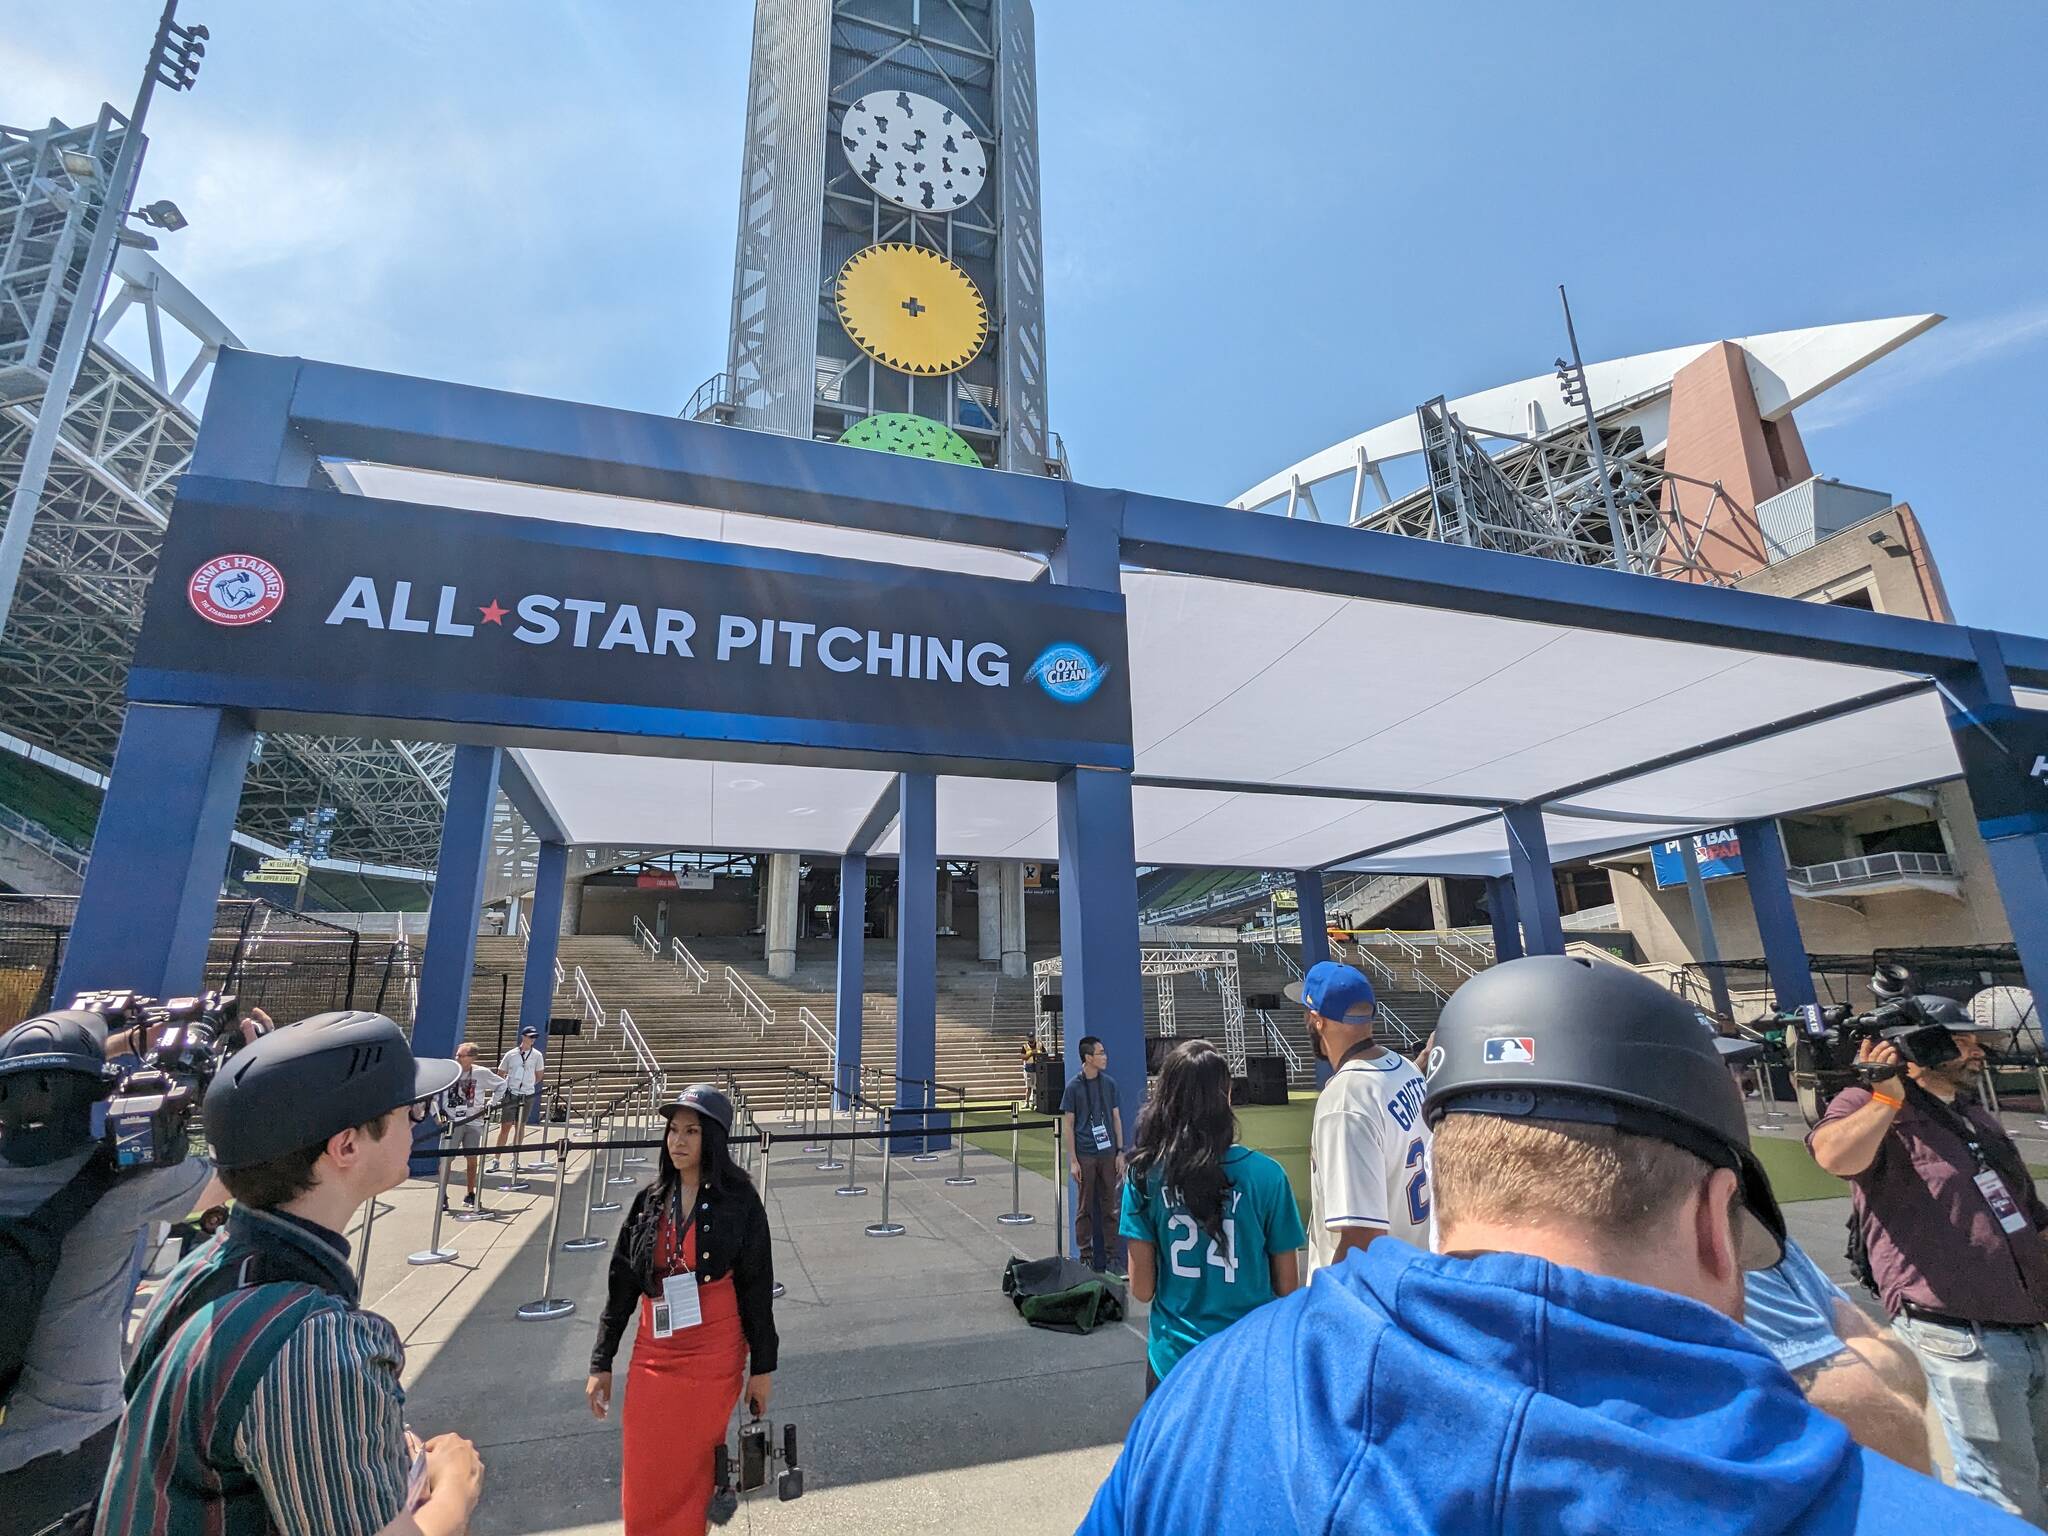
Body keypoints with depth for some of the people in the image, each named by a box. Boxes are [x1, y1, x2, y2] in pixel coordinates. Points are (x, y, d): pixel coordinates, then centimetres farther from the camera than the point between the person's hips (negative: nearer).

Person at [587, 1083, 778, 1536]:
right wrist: (601, 1364, 7)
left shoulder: (739, 1201, -10)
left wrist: (762, 1367, -4)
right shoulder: (650, 1200, 0)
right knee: (644, 1485, 9)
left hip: (714, 1360, -3)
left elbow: (757, 1289, -6)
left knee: (690, 1477, 8)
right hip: (653, 1358, 3)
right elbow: (621, 1285, 6)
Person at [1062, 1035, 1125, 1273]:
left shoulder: (1109, 1083, 3)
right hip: (1085, 1156, -3)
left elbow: (1116, 1118, 8)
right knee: (1085, 1208, 7)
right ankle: (1086, 1256, 18)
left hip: (1108, 1154, 3)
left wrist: (1120, 1152, 3)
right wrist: (1072, 1160, -8)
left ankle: (1111, 1255, 21)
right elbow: (1069, 1125, -5)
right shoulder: (1074, 1086, -7)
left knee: (1109, 1206, 10)